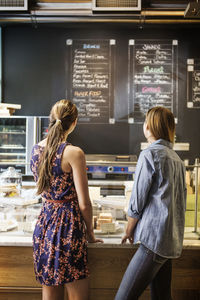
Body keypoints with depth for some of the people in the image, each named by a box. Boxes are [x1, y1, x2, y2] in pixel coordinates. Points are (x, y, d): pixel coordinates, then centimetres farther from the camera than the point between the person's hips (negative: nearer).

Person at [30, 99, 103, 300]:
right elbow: (84, 204, -12)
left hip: (43, 224, 7)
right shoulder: (73, 153, -15)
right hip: (68, 226, -7)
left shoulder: (36, 149, 5)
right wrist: (90, 233, 2)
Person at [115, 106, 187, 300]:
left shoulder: (150, 154, -8)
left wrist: (129, 231, 6)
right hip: (173, 241, 9)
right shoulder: (177, 158, 17)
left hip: (155, 238, -9)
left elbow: (137, 201, -9)